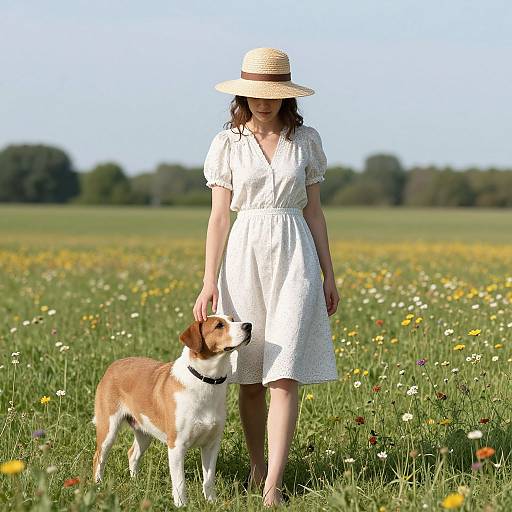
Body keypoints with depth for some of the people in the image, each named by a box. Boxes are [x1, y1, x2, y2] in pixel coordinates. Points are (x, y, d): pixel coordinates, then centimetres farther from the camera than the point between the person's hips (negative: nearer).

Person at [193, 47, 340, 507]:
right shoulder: (228, 143, 3)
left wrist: (329, 275, 8)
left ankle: (272, 487, -13)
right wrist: (209, 281, -5)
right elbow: (220, 216, 2)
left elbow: (314, 211, 10)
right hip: (244, 257, 0)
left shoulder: (306, 140, 6)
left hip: (295, 256, 0)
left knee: (285, 373, -10)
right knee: (249, 374, 6)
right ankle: (257, 465, 26)